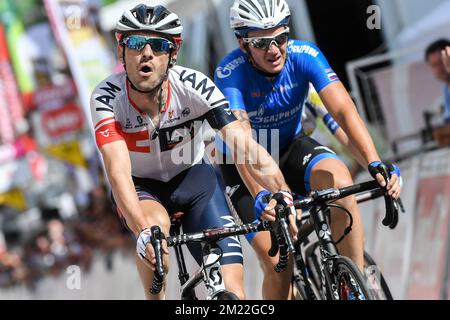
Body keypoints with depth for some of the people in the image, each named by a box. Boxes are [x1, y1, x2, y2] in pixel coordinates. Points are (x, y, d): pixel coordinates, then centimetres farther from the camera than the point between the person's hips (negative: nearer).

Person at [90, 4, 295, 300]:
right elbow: (118, 172, -36)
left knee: (232, 291, -14)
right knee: (157, 225, -36)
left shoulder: (195, 86, -26)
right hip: (140, 186, -1)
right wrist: (143, 231, -54)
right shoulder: (107, 98, -26)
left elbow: (247, 147, -34)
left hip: (192, 177, 1)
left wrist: (282, 194, -52)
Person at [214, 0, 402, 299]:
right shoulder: (230, 73, -28)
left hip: (291, 147, 2)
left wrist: (376, 164, -47)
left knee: (339, 180, -32)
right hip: (244, 167, -2)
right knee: (278, 264, -18)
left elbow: (344, 109, -32)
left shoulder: (304, 55, -21)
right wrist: (260, 194, -57)